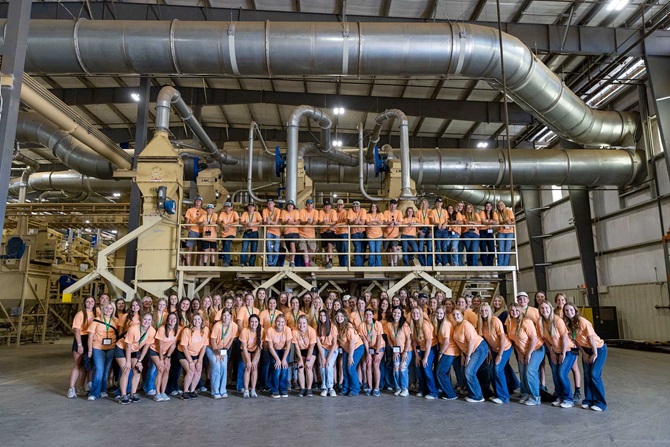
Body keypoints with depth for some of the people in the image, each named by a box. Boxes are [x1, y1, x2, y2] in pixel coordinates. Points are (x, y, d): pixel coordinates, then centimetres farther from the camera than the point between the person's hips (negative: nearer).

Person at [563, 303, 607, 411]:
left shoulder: (582, 321, -23)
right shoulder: (568, 324, -4)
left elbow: (591, 338, -20)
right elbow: (575, 340, 2)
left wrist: (595, 354, -16)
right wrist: (584, 353, -2)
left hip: (598, 348, -6)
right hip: (586, 349, 6)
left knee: (594, 375, -12)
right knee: (587, 375, 4)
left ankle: (600, 403, -3)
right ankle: (588, 400, 13)